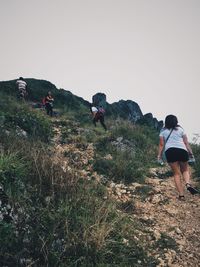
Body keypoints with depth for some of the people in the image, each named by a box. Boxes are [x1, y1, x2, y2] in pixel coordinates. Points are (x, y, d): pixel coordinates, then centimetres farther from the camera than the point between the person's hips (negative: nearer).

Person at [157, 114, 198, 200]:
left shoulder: (163, 131, 13)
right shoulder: (180, 129, 15)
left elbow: (161, 144, 7)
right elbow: (186, 142, 9)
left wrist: (159, 154, 10)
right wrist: (190, 152, 9)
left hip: (170, 151, 0)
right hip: (182, 150, 0)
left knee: (176, 173, 6)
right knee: (185, 170, 18)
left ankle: (181, 195, 0)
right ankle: (188, 184, -11)